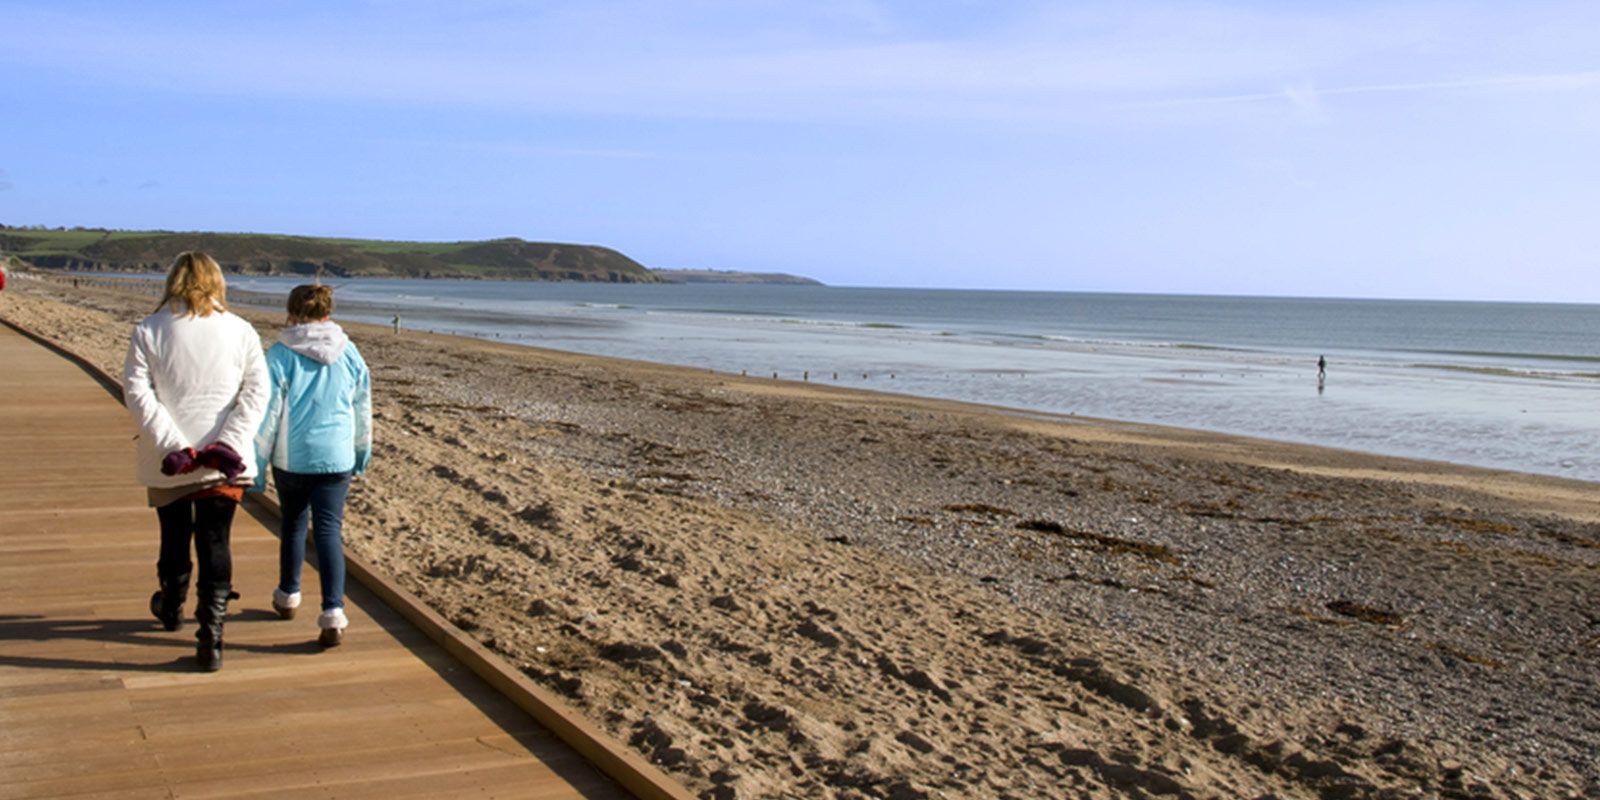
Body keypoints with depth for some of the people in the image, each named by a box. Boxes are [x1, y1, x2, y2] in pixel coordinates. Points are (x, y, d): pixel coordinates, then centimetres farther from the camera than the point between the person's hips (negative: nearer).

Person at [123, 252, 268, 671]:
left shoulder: (148, 331, -3)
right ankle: (210, 636, -2)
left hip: (168, 463, 1)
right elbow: (257, 391, -8)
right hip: (225, 463, 0)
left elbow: (137, 392, -12)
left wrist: (173, 445, -15)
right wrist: (228, 444, -13)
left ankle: (171, 607, 44)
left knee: (174, 535, 22)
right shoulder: (240, 331, 0)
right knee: (215, 543, 3)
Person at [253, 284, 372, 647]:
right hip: (336, 457, 1)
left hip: (292, 457, -1)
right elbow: (362, 407, 11)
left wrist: (257, 463, -2)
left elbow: (268, 412, -10)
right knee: (329, 530, 1)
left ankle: (288, 596, 37)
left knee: (293, 523, 20)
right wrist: (362, 448, 27)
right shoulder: (349, 353, 1)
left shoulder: (281, 354, -9)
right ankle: (333, 613, -11)